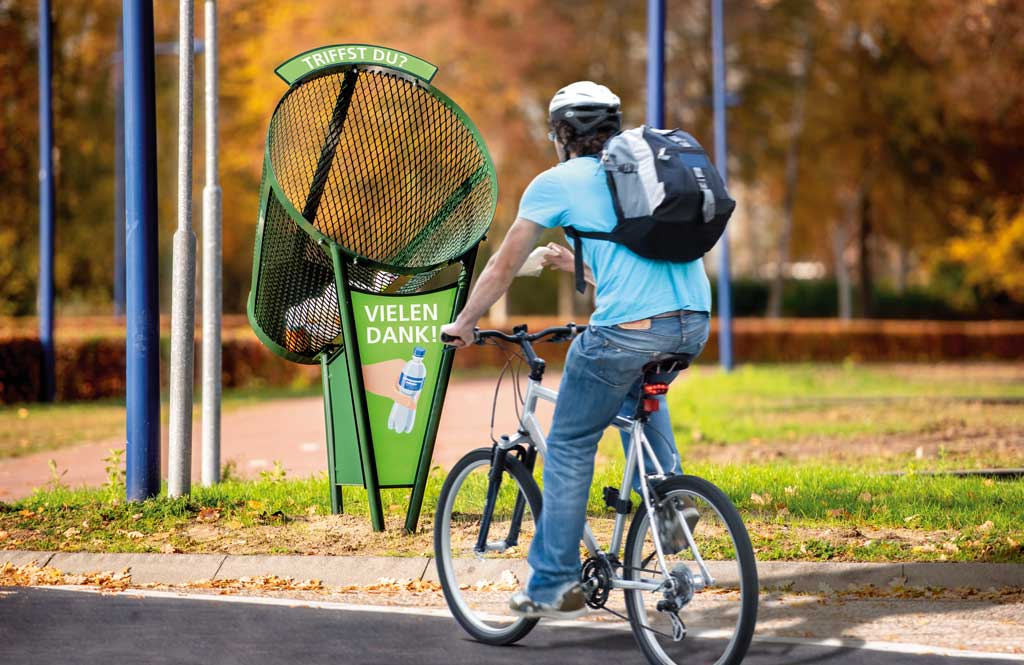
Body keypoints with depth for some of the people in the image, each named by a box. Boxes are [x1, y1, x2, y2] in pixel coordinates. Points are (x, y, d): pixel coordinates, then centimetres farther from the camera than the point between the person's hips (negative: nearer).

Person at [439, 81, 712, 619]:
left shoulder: (556, 182, 9)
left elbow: (503, 268, 15)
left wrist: (462, 324, 28)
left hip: (629, 328, -6)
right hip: (693, 322, 6)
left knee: (568, 448, 10)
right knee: (639, 388, 39)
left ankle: (553, 586, 10)